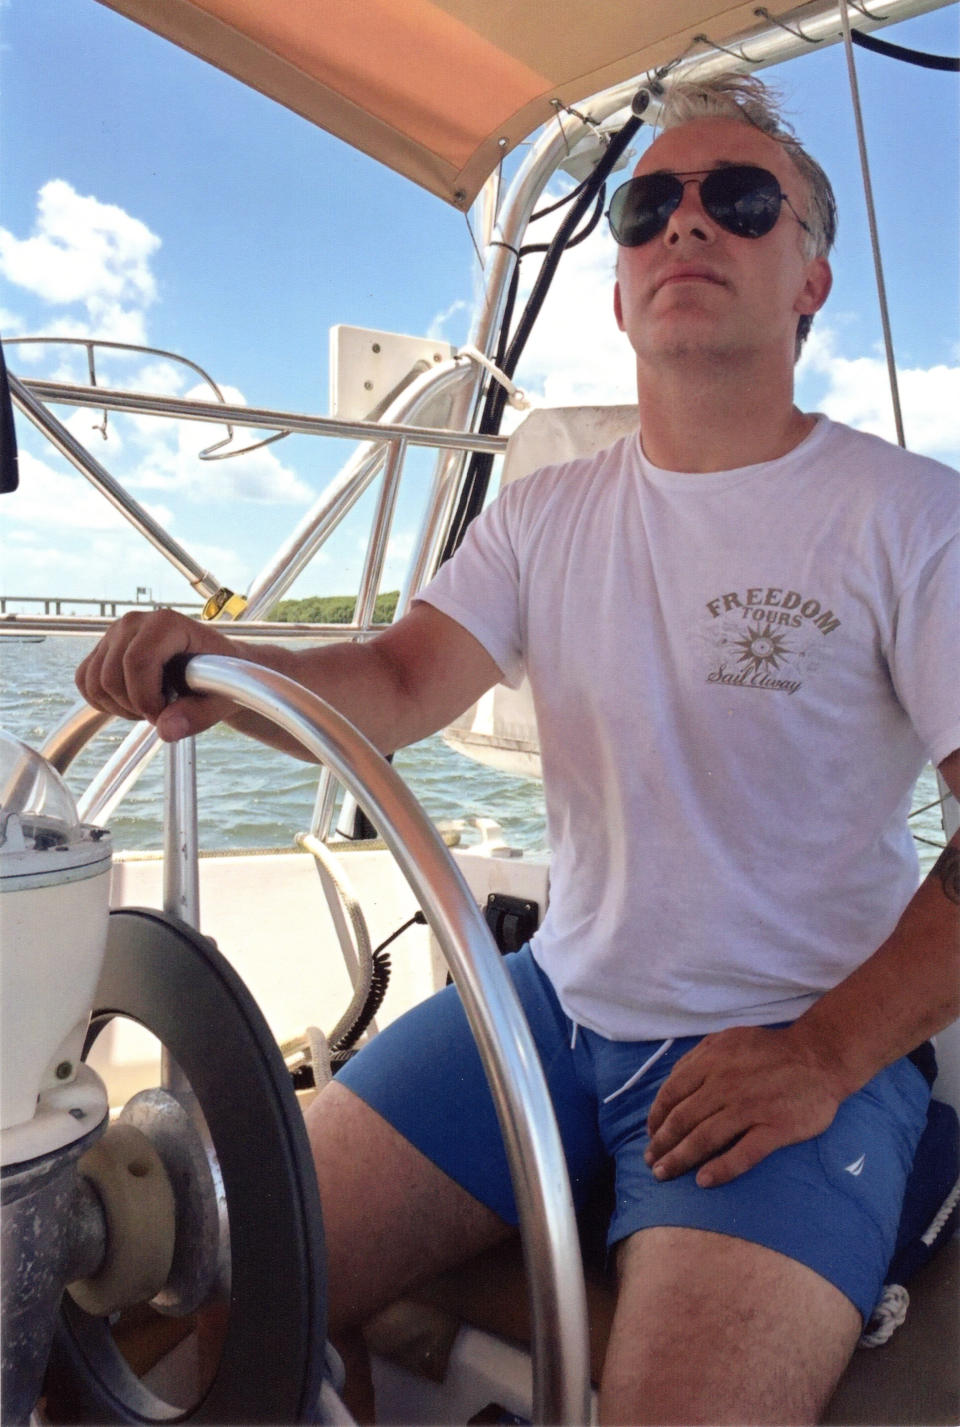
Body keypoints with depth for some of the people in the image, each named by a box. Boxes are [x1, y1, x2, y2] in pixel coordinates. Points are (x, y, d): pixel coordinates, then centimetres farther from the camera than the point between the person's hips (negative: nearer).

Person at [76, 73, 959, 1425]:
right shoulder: (546, 512, 8)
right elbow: (395, 686, -3)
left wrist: (828, 1053, -16)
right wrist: (220, 669, -23)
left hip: (800, 1045, -3)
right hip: (562, 997, 4)